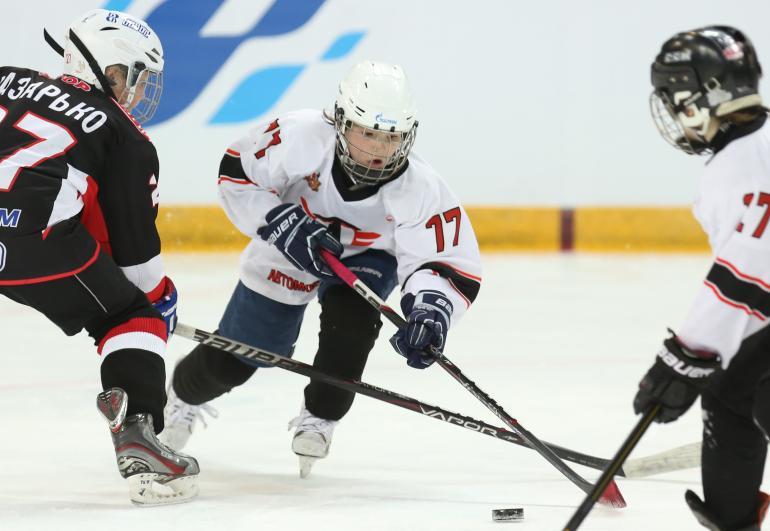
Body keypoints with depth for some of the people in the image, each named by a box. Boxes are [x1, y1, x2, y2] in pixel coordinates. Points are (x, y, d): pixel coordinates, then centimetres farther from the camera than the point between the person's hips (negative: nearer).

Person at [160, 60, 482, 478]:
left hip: (364, 258, 0)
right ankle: (183, 396, 41)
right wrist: (284, 224, -33)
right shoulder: (300, 137, -34)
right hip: (286, 253, 0)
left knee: (350, 318, -31)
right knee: (229, 363, 4)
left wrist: (429, 310, -54)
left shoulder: (418, 189, -33)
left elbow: (451, 265, -34)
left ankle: (318, 419, -5)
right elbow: (238, 174, -21)